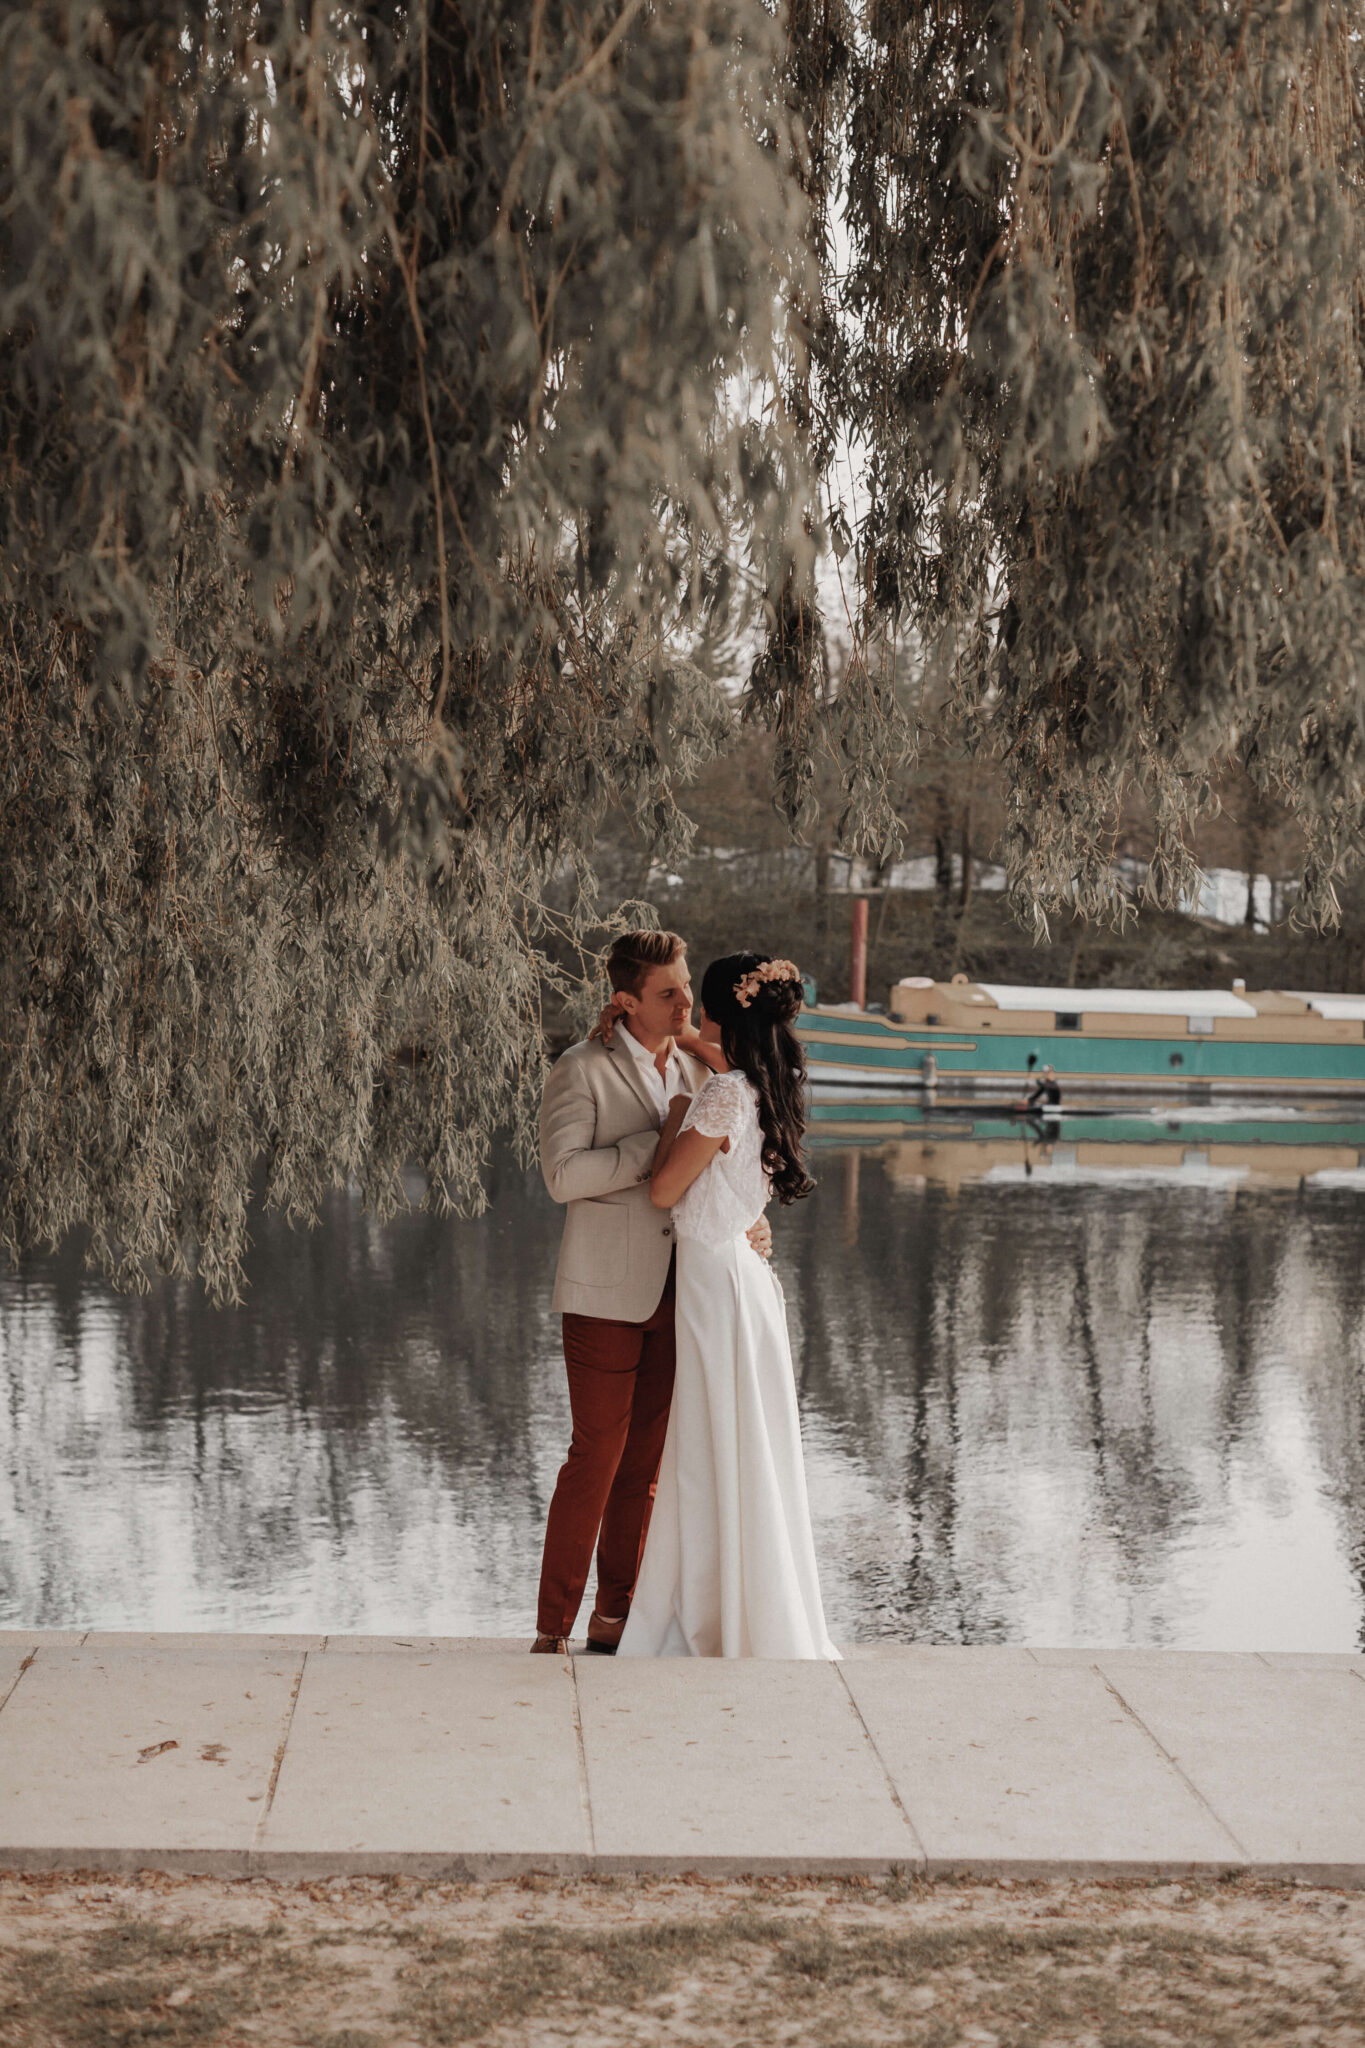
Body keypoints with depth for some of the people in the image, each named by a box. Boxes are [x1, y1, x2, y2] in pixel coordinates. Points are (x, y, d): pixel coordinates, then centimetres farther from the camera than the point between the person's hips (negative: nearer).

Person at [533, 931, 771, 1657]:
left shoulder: (696, 1067, 11)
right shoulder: (581, 1071, -7)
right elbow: (564, 1174, -19)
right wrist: (658, 1140, -18)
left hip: (672, 1292, 6)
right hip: (606, 1294, -6)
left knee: (644, 1461, 8)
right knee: (597, 1456, -7)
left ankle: (613, 1617, 17)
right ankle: (553, 1627, 1)